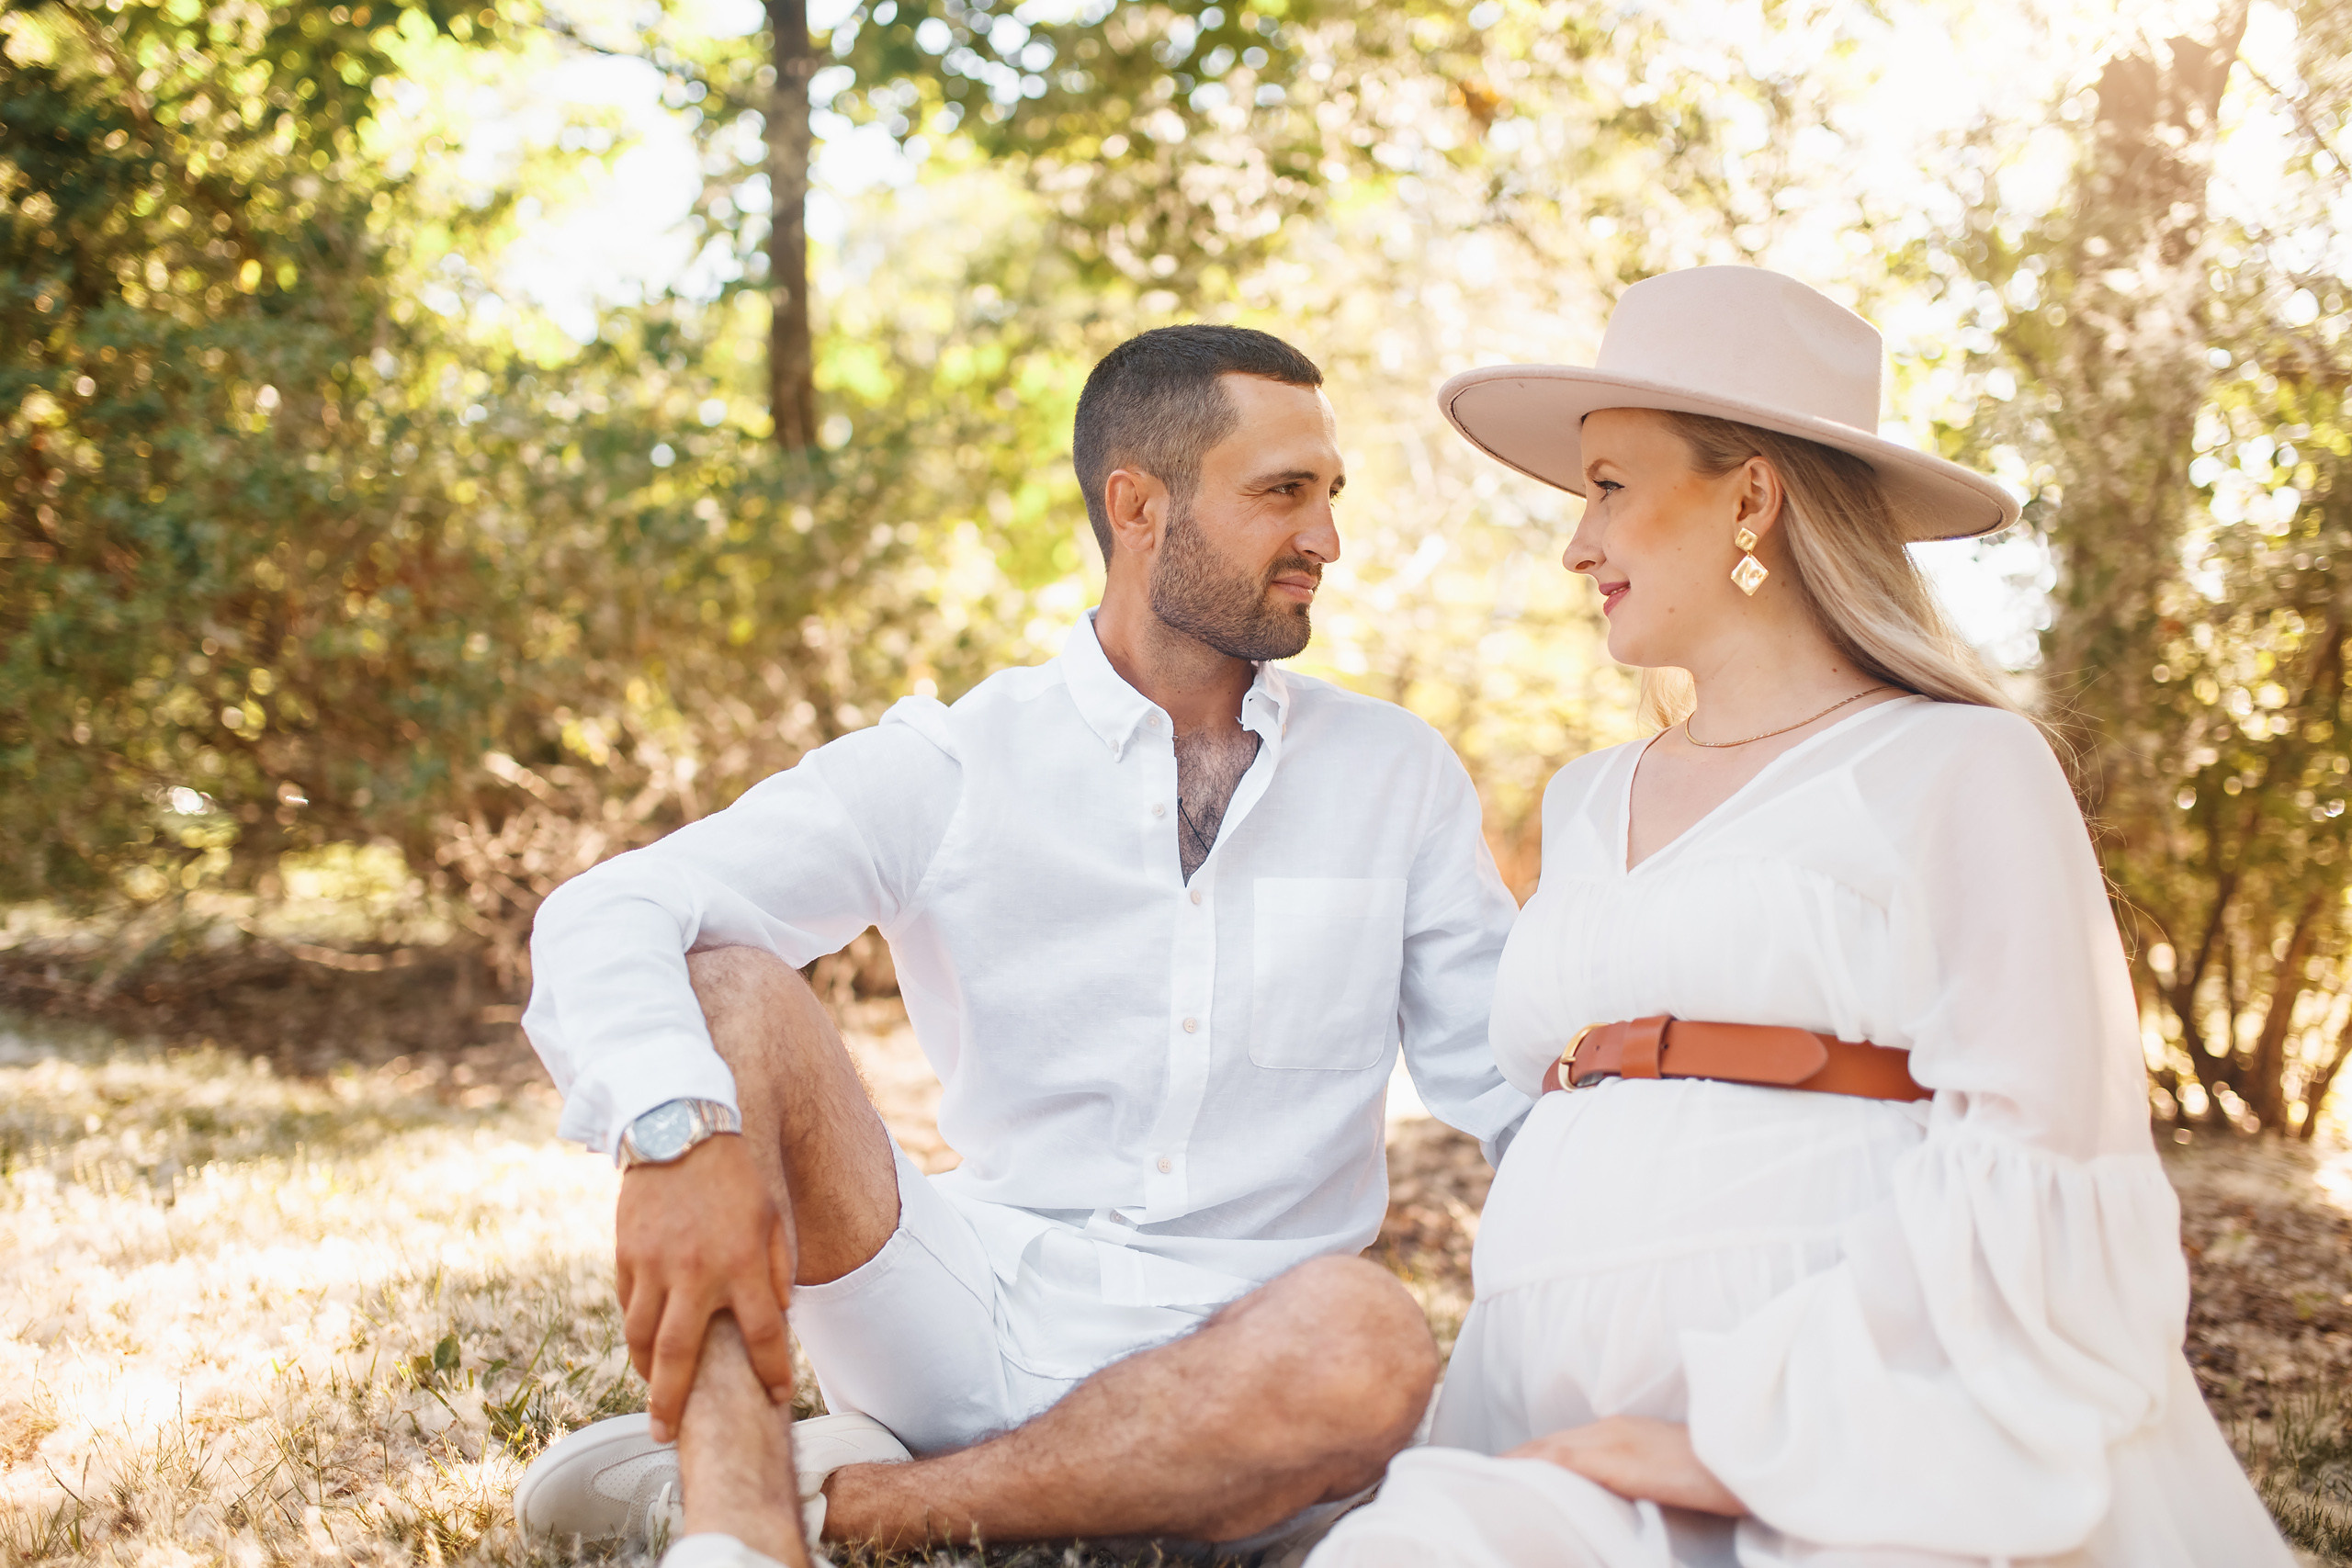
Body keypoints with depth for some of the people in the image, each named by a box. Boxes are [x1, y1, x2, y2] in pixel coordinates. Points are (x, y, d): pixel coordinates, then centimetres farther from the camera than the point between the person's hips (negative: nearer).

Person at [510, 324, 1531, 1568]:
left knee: (1369, 1344, -35)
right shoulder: (956, 767, 0)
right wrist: (681, 1130, -34)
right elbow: (604, 917, -12)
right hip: (973, 1307, 0)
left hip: (1221, 1365, 1)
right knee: (720, 981, -19)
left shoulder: (1397, 777, 8)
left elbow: (1514, 1085, 10)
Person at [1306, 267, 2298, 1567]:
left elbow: (2035, 1187, -8)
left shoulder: (1958, 772, 2)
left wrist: (1741, 1437, -15)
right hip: (1586, 1454, 5)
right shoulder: (1587, 803, 21)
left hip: (1855, 1458, -4)